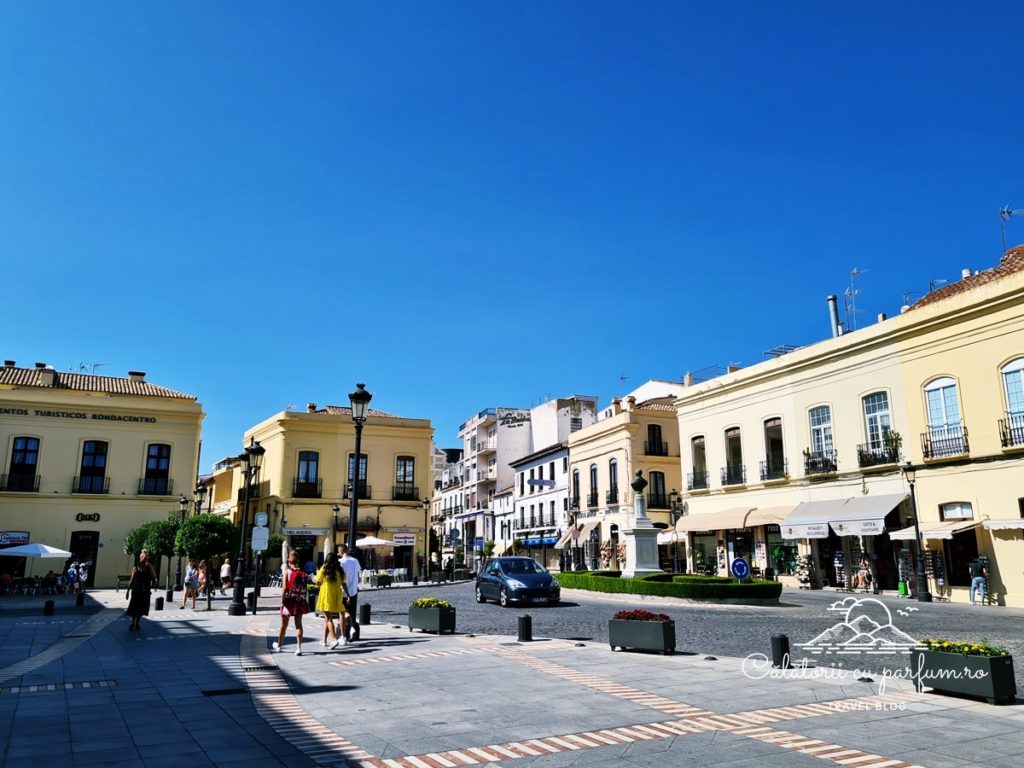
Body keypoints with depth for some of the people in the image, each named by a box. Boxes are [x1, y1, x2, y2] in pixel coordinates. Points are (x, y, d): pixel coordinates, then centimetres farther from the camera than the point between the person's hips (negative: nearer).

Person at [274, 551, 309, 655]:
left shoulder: (287, 571, -8)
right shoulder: (303, 572, 0)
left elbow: (284, 587, -13)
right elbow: (304, 588, 0)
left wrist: (282, 601, -8)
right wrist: (302, 599, 9)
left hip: (288, 601, -1)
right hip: (299, 601, 2)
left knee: (284, 625, 14)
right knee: (298, 624, 5)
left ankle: (279, 645, 33)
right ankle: (299, 647, -4)